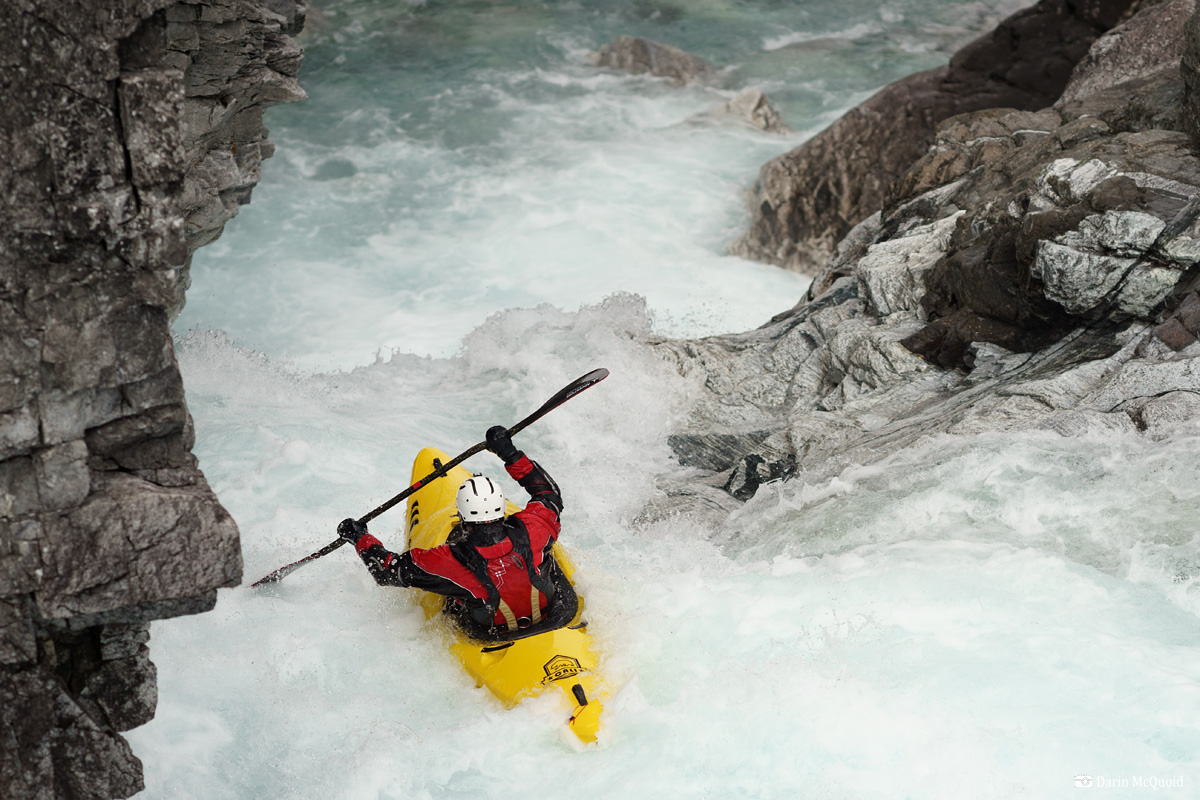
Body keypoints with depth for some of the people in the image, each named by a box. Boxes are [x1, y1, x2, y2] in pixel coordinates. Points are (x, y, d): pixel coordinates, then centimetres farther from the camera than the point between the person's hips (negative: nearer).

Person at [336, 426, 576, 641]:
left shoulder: (448, 562, -34)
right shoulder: (529, 532, -30)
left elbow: (388, 570, -19)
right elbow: (548, 492, -6)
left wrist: (360, 538, -2)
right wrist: (511, 454, -2)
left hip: (491, 636, -1)